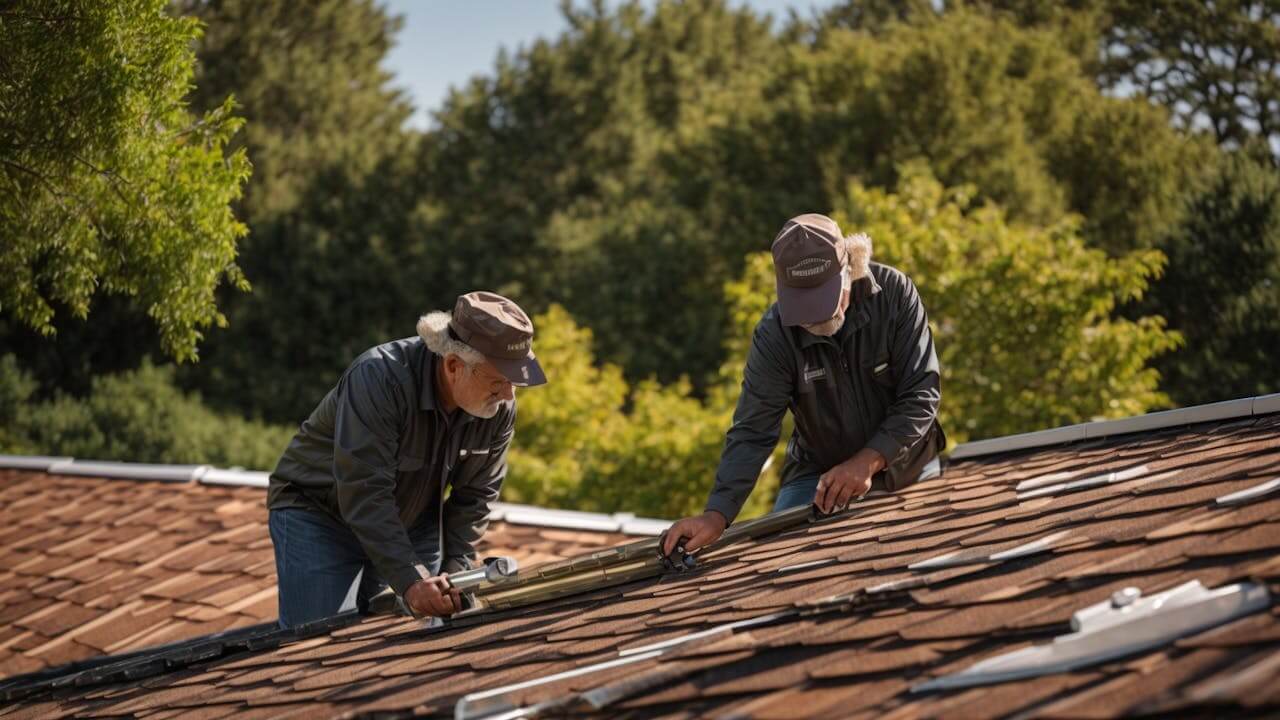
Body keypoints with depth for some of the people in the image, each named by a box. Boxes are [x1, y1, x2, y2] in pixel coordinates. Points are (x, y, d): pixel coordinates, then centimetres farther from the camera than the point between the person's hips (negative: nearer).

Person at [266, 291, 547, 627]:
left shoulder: (500, 409, -15)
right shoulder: (379, 378, -34)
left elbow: (474, 496, -3)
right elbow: (364, 494, -36)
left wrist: (453, 571, -14)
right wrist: (410, 580, -40)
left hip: (411, 521, 5)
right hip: (319, 513, -5)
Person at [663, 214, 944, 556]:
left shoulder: (895, 293, -20)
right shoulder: (775, 333, -21)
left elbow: (921, 394, -20)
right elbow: (752, 433, -22)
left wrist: (867, 461, -32)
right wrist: (717, 515, -36)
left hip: (907, 465, 1)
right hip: (819, 473, -1)